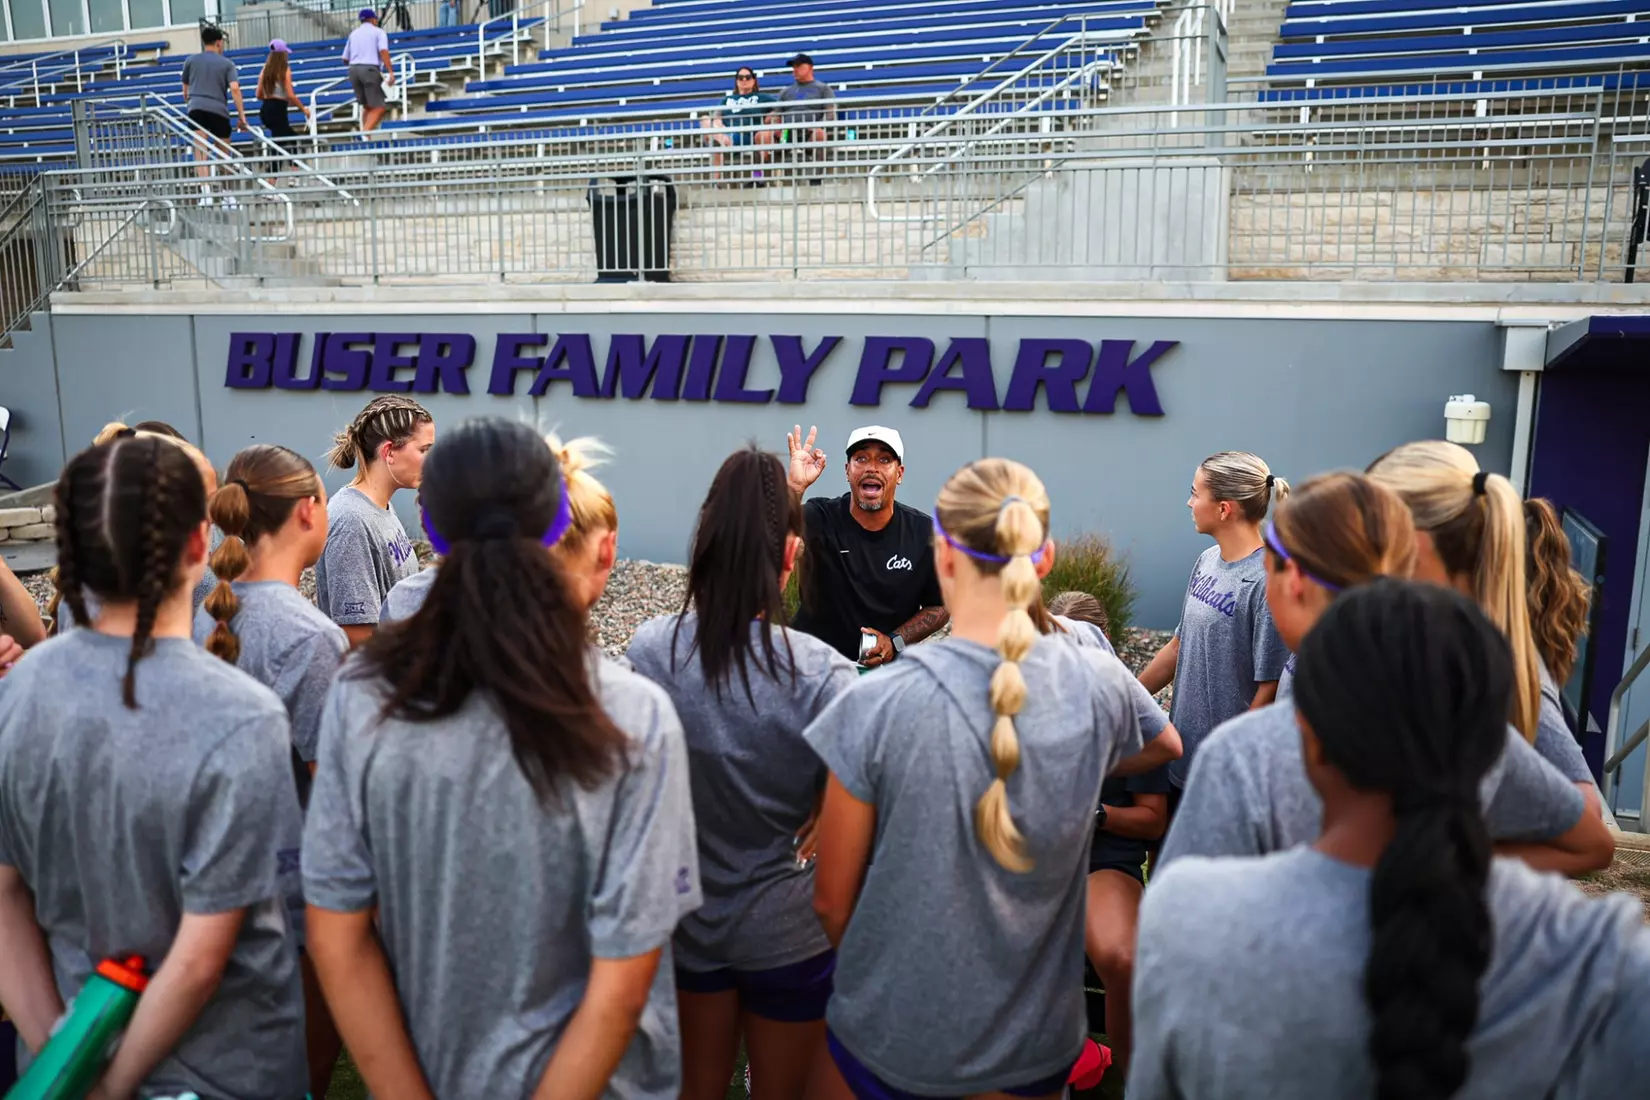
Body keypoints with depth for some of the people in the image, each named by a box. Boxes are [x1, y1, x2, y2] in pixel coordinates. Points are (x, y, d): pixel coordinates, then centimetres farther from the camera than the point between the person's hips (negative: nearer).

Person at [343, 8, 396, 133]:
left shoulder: (353, 33, 21)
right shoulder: (378, 31, 7)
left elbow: (345, 59, 20)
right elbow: (383, 51, -12)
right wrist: (390, 72, -20)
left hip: (353, 70, 6)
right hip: (370, 69, -6)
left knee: (367, 106, 17)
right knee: (378, 108, -6)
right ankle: (365, 133, -26)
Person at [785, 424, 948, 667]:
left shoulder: (924, 533, -3)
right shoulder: (820, 519, -8)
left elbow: (940, 605, 7)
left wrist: (894, 642, -7)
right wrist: (795, 487, -43)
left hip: (891, 667, 1)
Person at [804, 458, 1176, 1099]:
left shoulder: (879, 704, -22)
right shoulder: (1101, 686, -14)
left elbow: (832, 900, -10)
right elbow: (1138, 759, 11)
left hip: (892, 1038, -2)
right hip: (1037, 1043, 2)